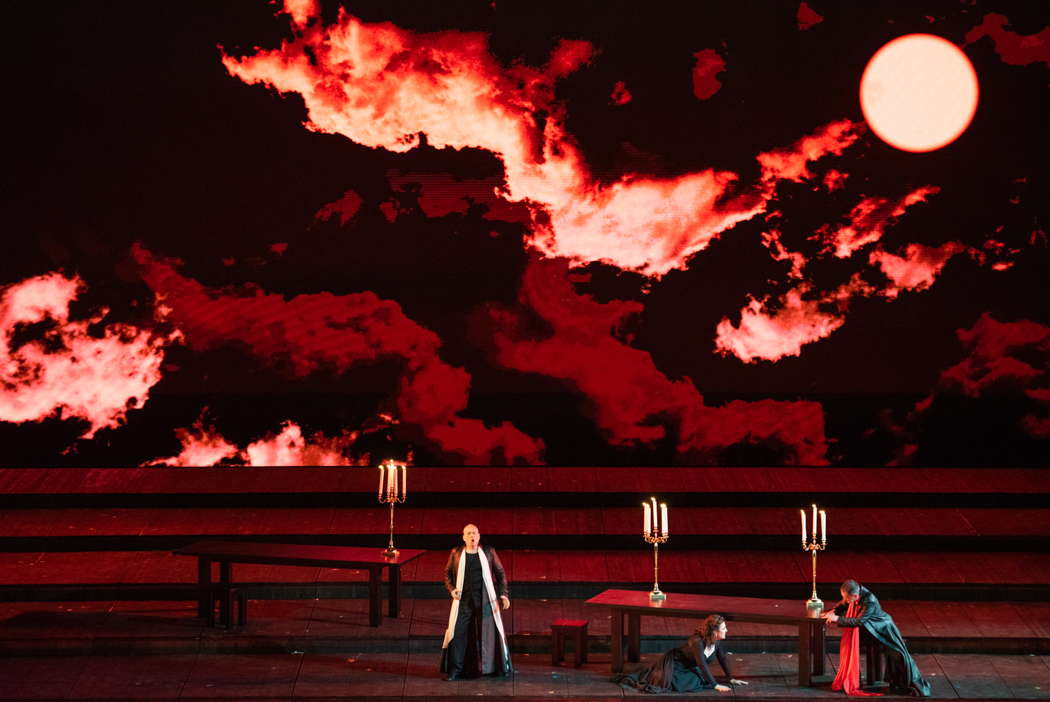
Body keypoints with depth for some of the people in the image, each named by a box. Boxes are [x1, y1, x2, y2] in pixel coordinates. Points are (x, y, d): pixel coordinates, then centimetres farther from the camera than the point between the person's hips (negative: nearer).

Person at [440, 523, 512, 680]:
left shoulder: (488, 552, 3)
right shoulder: (456, 553, 4)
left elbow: (500, 573, 8)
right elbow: (448, 573, 13)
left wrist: (504, 594, 1)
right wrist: (451, 589, -4)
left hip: (485, 600, 0)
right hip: (463, 600, 0)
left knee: (491, 631, 3)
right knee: (458, 632, -5)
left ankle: (500, 667, 15)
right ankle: (454, 670, 2)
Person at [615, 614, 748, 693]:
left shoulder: (718, 641, -12)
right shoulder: (697, 642, -36)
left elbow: (723, 658, 1)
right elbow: (702, 665, -37)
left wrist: (731, 678, -1)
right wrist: (715, 685, -36)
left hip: (688, 668, 8)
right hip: (673, 663, -8)